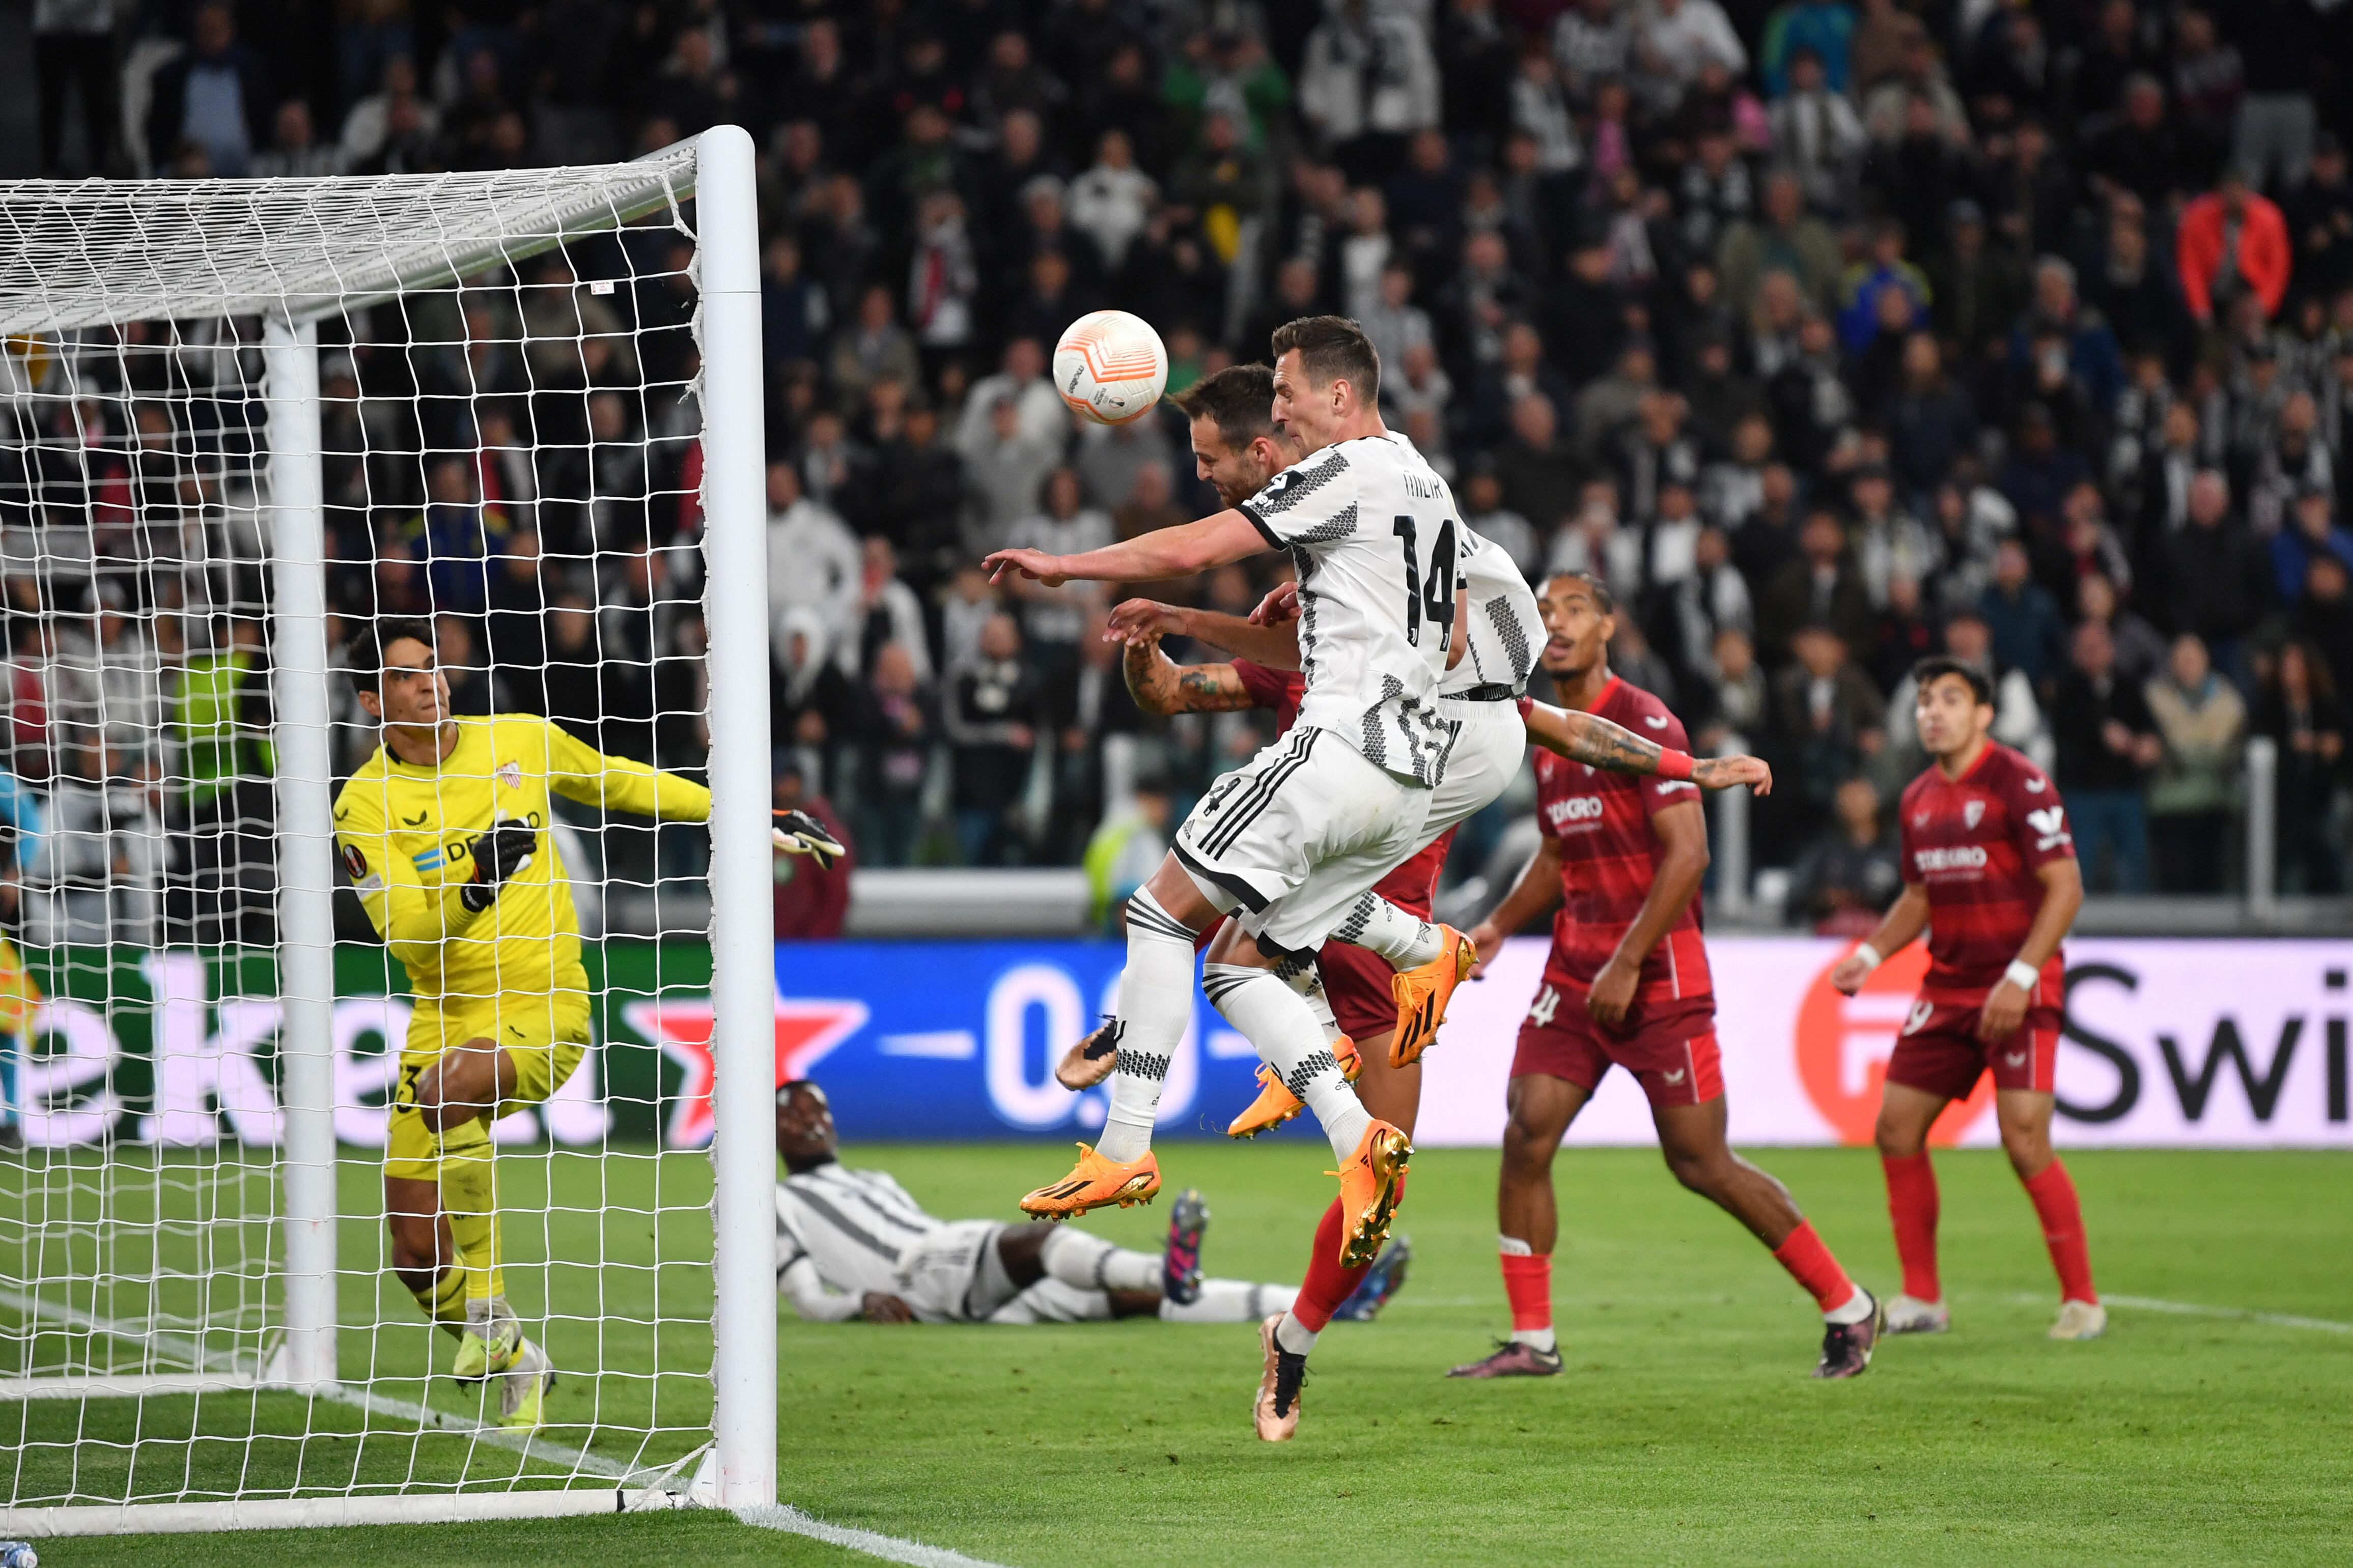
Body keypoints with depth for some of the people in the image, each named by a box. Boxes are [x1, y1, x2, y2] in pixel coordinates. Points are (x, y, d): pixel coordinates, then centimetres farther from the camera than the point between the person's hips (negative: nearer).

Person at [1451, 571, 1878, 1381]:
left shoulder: (1643, 723, -12)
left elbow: (1686, 852, -18)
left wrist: (1627, 963, -20)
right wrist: (1498, 927, 11)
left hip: (1657, 976, -7)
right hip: (1575, 970, 7)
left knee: (1702, 1163, -4)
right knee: (1526, 1136, -6)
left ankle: (1847, 1307, 10)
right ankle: (1531, 1340, 2)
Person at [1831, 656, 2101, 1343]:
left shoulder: (2018, 782, -11)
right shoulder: (1918, 800, 11)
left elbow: (2065, 888, -14)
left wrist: (2020, 977, -22)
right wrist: (1869, 954, 7)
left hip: (2018, 990, -7)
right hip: (1946, 988, 7)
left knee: (2025, 1140, -15)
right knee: (1896, 1130, 2)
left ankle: (2081, 1299, -3)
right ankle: (1922, 1298, 12)